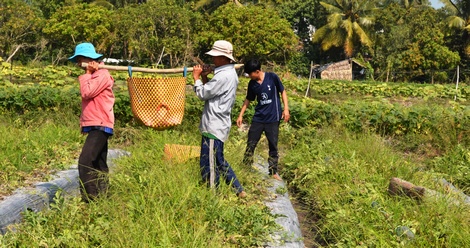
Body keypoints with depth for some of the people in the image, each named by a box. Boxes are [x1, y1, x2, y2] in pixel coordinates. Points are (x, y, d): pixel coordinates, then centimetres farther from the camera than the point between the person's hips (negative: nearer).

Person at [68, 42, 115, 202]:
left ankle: (90, 200, -18)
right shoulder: (92, 76, 19)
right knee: (99, 165, 11)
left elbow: (86, 93, -17)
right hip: (95, 126, 11)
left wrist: (86, 74, -8)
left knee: (85, 161, -19)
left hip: (100, 126, -11)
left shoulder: (102, 74, -9)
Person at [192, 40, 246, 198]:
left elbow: (202, 94, -16)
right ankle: (239, 190, 26)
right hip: (218, 124, 11)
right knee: (219, 161, 20)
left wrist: (196, 77, -2)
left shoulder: (223, 76, -20)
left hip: (214, 127, -11)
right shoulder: (230, 73, 13)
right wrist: (204, 77, 4)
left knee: (208, 165, -2)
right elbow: (210, 92, 17)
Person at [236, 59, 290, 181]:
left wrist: (286, 109, -8)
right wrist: (241, 115, 10)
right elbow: (248, 99, 12)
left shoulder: (272, 77, -11)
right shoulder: (252, 84, -1)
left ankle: (273, 171, 17)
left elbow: (282, 91, -1)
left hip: (273, 118, -3)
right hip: (258, 118, 3)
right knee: (250, 144, 4)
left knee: (273, 146, 5)